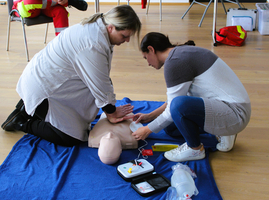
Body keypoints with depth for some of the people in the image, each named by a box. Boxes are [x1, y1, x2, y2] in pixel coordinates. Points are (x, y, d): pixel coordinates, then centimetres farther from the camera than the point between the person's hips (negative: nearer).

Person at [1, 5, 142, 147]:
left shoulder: (96, 28, 0)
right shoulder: (93, 45, -32)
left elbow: (102, 79, 6)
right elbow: (100, 87, -21)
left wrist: (111, 111, 6)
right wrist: (111, 112, -5)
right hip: (41, 88, -10)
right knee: (72, 139, -6)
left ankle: (29, 107, 23)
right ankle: (21, 122, 7)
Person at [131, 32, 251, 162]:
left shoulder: (175, 62, -19)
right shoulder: (182, 52, 12)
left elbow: (174, 106, -15)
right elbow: (174, 97, 21)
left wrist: (148, 130, -2)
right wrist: (150, 116, 21)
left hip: (235, 113, -10)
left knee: (179, 105, -32)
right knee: (170, 127, 15)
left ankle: (195, 149, -6)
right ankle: (221, 132, 14)